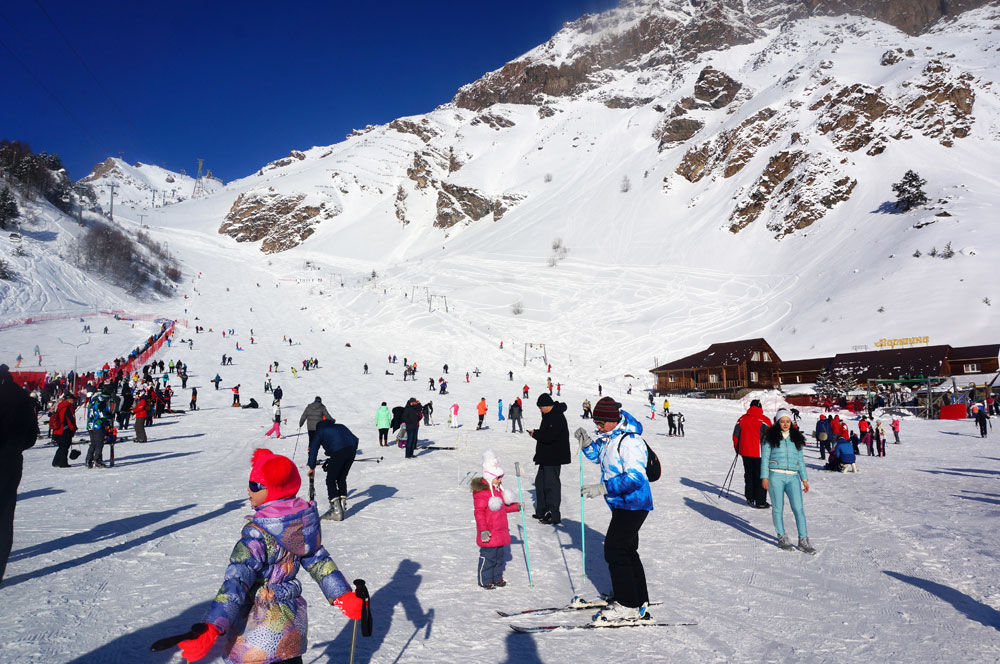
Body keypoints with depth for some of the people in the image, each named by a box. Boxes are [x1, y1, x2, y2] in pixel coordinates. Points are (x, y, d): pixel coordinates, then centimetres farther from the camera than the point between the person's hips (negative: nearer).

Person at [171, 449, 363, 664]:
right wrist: (344, 597, 9)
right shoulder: (304, 521, -4)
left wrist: (209, 630, -30)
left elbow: (237, 582, -28)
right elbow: (319, 562, 2)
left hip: (259, 630, -7)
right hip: (292, 618, 7)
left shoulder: (257, 533, -24)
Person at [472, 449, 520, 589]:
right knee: (488, 556, 0)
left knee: (501, 555, 17)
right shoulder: (481, 491, -19)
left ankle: (497, 577, 33)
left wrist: (516, 506, 20)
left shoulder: (497, 489, 11)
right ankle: (484, 580, 17)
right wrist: (483, 530, -25)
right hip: (489, 533, -9)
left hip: (501, 531, 9)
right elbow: (479, 512, -21)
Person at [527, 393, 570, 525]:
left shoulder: (557, 417, -19)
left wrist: (535, 433, -12)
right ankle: (541, 511, 27)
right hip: (546, 457, 11)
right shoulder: (549, 415, 13)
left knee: (551, 484, -5)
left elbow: (549, 436, -27)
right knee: (540, 482, 16)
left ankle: (554, 515, 2)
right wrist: (536, 432, 3)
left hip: (553, 458, -11)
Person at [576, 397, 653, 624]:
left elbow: (635, 477, -30)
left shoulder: (630, 441, -24)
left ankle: (629, 607, 3)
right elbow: (597, 455, 24)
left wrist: (602, 488, -32)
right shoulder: (609, 437, 6)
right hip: (622, 504, 10)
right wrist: (586, 443, 3)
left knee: (614, 551, -7)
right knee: (627, 550, 18)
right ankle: (640, 601, 31)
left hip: (633, 505, -10)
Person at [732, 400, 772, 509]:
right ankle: (760, 502, 4)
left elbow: (735, 435, 6)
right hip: (760, 453, -4)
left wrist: (737, 449, 18)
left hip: (745, 452, 4)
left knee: (749, 475, 17)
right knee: (760, 476, 4)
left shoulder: (742, 419, 4)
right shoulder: (764, 420, -10)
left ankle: (750, 499, 21)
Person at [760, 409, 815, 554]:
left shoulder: (796, 438, 14)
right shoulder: (770, 437, 3)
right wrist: (764, 477, -7)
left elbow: (800, 460, 18)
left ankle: (803, 540, -1)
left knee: (798, 508, -6)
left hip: (793, 477, 2)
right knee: (778, 508, 3)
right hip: (775, 476, -2)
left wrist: (804, 478, 13)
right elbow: (765, 458, 1)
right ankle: (782, 537, 16)